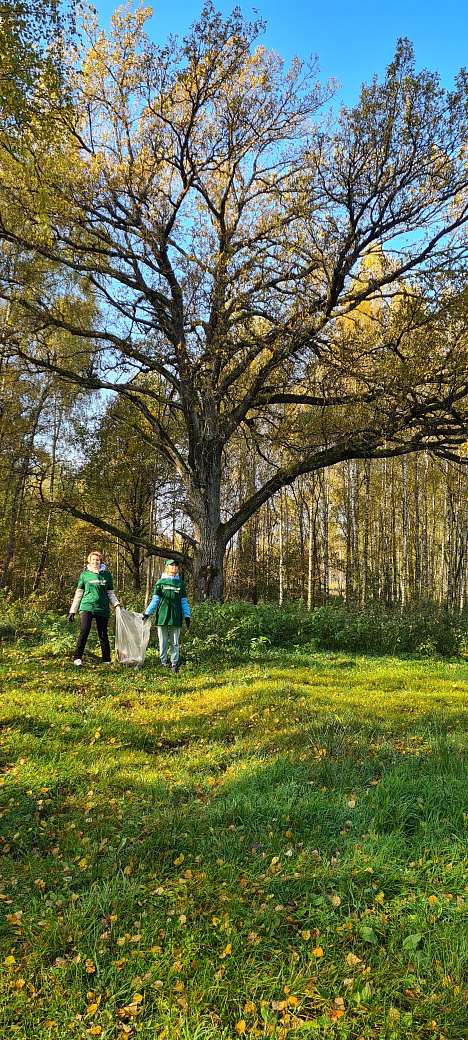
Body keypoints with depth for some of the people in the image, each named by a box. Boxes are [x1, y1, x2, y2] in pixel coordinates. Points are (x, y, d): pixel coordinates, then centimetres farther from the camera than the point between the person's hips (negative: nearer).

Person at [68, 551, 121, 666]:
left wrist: (116, 604, -2)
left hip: (103, 609, 1)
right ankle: (77, 658, -16)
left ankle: (107, 661, 14)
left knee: (103, 634, 4)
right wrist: (72, 611, 9)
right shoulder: (84, 575, 8)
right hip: (87, 606, -1)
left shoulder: (107, 575, 11)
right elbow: (78, 594, 11)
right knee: (85, 630, -20)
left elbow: (111, 593, 15)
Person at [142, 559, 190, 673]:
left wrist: (187, 616, 9)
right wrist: (147, 612, 2)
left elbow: (184, 602, 14)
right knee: (163, 641, 4)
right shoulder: (160, 582, 7)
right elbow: (155, 600, 8)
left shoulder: (181, 584, 12)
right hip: (162, 615, -1)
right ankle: (163, 661, 14)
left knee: (175, 642, 2)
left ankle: (174, 662, 9)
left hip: (176, 617, 1)